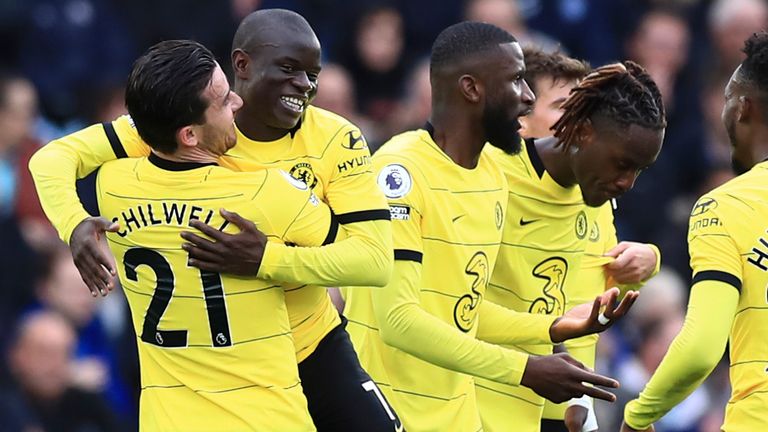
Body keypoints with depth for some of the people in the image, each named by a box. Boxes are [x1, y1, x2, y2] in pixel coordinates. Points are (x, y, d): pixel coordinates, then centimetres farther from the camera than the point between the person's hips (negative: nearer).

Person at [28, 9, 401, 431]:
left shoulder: (336, 140, -13)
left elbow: (377, 259, -22)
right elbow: (55, 157, -11)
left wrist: (264, 259, -38)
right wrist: (75, 225, -34)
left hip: (314, 349, 1)